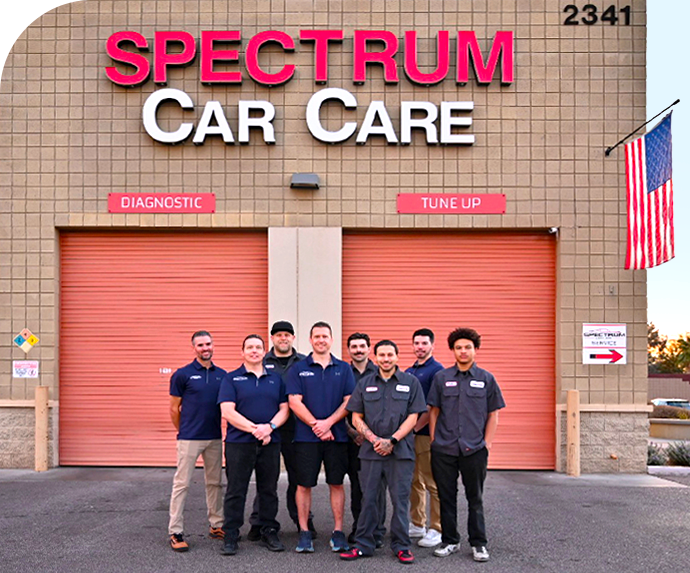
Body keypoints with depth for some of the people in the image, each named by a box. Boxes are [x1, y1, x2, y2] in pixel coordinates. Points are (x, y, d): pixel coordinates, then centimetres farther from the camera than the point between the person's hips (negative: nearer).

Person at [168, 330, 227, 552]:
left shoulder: (222, 375, 6)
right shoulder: (183, 374, -5)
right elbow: (174, 409, 1)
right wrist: (184, 431, 8)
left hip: (215, 438, 5)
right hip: (189, 439, -4)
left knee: (214, 483, 13)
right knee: (182, 484, -2)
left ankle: (216, 526, 24)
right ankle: (175, 532, 3)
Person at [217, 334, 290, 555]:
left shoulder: (276, 379, 12)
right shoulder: (232, 379, 1)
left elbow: (284, 409, 7)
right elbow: (227, 412, -8)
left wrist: (269, 427, -12)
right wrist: (254, 428, -17)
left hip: (270, 443, 3)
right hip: (238, 443, -3)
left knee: (269, 490, 10)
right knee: (235, 491, 2)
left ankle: (270, 532, 21)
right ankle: (231, 536, 10)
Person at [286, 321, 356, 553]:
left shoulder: (344, 369, 8)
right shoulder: (298, 369, 4)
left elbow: (349, 402, 2)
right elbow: (294, 402, -4)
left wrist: (328, 422, -11)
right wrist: (316, 425, -12)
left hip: (337, 436, 1)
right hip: (306, 436, -1)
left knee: (336, 483, 6)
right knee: (304, 484, 2)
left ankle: (338, 532, 14)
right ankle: (304, 533, 12)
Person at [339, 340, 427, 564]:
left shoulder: (411, 382, 3)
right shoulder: (365, 384, 9)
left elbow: (412, 417, -1)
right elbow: (356, 417, 8)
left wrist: (392, 440, -12)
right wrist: (374, 439, -7)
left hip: (400, 450, -2)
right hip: (370, 451, 2)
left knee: (400, 499, 2)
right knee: (368, 499, 6)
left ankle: (401, 546, 13)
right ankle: (363, 544, 15)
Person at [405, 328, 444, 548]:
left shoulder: (436, 370, -7)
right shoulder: (409, 372, 17)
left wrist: (415, 427, -15)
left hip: (428, 434, -8)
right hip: (410, 434, 8)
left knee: (433, 484, -3)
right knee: (414, 482, 13)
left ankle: (436, 530, 3)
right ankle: (417, 524, 23)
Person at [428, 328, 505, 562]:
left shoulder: (486, 379, 3)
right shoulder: (441, 378, 5)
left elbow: (493, 415, 5)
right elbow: (433, 412, 8)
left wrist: (486, 444, -3)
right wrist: (434, 441, 1)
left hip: (474, 450, -1)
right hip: (443, 450, 1)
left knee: (475, 499, 8)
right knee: (446, 497, 9)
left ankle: (478, 543, 18)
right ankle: (450, 541, 21)